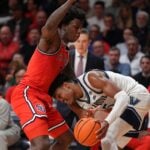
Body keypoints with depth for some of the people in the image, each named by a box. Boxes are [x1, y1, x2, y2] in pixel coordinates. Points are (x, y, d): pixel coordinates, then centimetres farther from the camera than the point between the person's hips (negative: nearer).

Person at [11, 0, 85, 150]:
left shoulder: (65, 53, 19)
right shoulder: (52, 40, -9)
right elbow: (48, 27, -36)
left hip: (42, 97, 10)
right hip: (26, 94, -10)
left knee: (66, 138, 22)